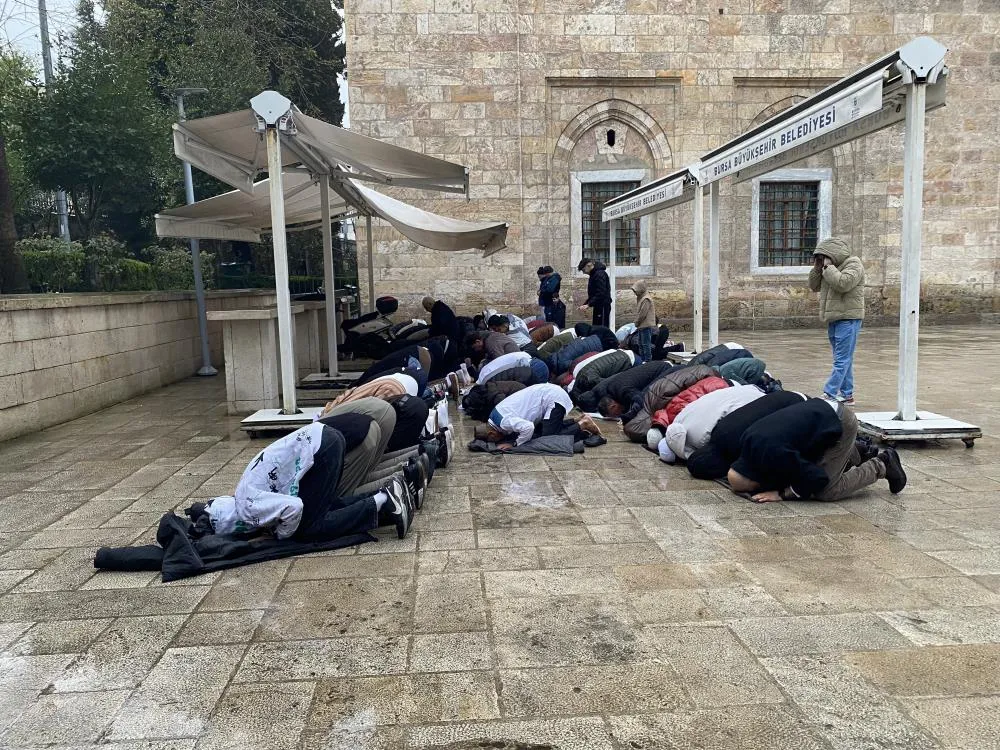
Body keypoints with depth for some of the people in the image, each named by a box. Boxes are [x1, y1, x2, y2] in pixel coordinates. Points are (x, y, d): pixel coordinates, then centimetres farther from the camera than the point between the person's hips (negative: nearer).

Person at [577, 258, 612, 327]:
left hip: (603, 306, -10)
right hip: (598, 306, 10)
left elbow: (601, 294, -23)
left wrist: (588, 305, -23)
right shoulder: (594, 274, 17)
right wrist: (585, 304, 10)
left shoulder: (600, 274, -14)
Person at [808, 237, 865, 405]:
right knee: (843, 360, 12)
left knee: (842, 360, -8)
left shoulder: (853, 264, -7)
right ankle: (847, 395, 17)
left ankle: (829, 395, -13)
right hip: (833, 319, 9)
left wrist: (828, 267, -14)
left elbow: (843, 283, -24)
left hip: (848, 319, -9)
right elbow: (814, 286, 17)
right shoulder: (831, 267, 17)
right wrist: (817, 268, 4)